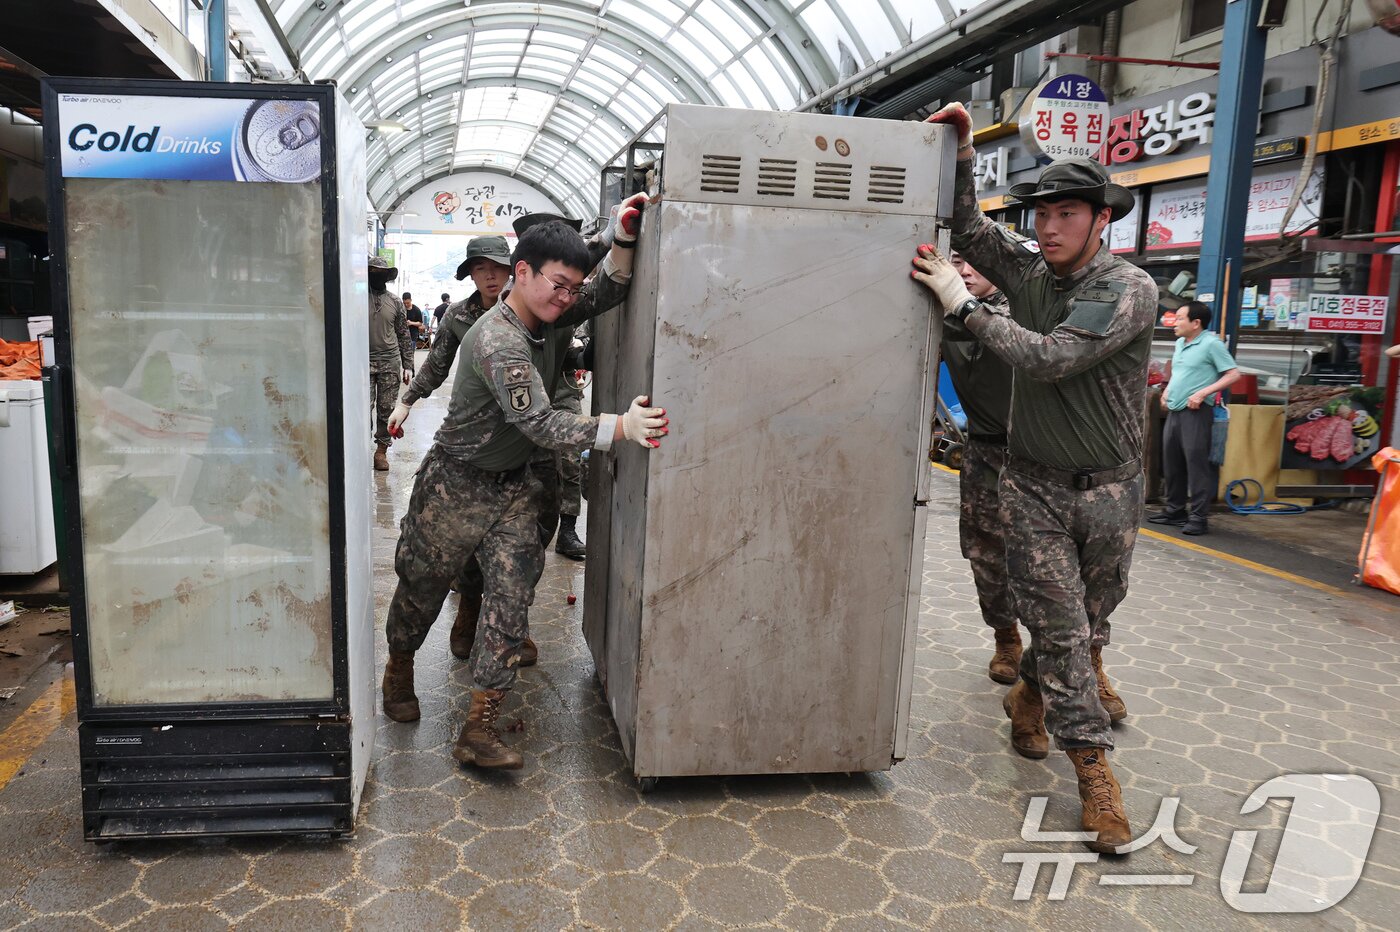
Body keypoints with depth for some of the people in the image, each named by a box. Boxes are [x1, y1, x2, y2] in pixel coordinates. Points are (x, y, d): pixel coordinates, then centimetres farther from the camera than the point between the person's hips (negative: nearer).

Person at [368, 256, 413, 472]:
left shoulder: (395, 302, 9)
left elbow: (404, 335, 10)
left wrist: (408, 365, 7)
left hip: (390, 362, 2)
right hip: (364, 361, -2)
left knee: (386, 409, 4)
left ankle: (381, 450, 14)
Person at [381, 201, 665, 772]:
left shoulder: (549, 318, -1)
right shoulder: (496, 342, -27)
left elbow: (608, 292, 0)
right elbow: (541, 424, -35)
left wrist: (625, 237, -18)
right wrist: (621, 427, -44)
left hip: (513, 488, 7)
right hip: (456, 486, -6)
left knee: (510, 600, -4)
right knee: (422, 589, 14)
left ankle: (478, 731, 2)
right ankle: (399, 671, 45)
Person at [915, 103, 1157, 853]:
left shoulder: (1129, 289, -12)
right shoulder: (1028, 270, 2)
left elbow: (1050, 358, -24)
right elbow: (965, 226, 12)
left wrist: (963, 304, -21)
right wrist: (959, 153, -3)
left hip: (1108, 486, -1)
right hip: (1034, 483, 2)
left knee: (1090, 617, 13)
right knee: (1059, 623, -2)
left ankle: (1030, 697, 40)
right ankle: (1093, 769, 6)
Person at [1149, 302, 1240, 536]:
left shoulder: (1211, 343, -9)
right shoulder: (1180, 343, 15)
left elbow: (1233, 374, -11)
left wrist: (1203, 393, -19)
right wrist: (1167, 391, 12)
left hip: (1195, 412, -8)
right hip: (1174, 411, 8)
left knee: (1196, 462, -6)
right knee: (1171, 463, 11)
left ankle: (1198, 517, -2)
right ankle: (1175, 510, 22)